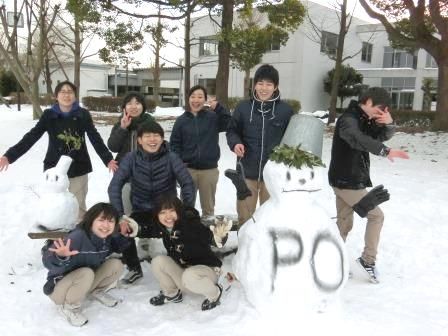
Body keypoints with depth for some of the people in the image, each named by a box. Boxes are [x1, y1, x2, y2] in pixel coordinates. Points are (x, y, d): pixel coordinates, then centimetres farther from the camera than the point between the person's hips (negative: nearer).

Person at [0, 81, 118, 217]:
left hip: (79, 168, -1)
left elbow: (96, 138, -3)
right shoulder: (49, 115, -3)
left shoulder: (83, 114, -4)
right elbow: (31, 137, -6)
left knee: (78, 206, 8)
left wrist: (108, 159, -14)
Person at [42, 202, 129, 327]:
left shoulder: (107, 238, -11)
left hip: (86, 283, 6)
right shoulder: (77, 237, -33)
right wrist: (61, 257, -62)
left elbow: (118, 248, 12)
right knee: (86, 273, -35)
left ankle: (96, 292, 14)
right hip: (59, 288, -6)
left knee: (116, 264, -11)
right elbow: (48, 262, -39)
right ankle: (68, 307, -8)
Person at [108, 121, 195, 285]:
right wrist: (119, 215, -22)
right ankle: (134, 269, 4)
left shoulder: (171, 158, -8)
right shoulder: (131, 158, -6)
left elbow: (188, 183, -10)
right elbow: (115, 186, -11)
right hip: (142, 212, 2)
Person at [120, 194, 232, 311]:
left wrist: (219, 236, -65)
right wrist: (131, 226, -4)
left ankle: (214, 293, -4)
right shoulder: (161, 227, -7)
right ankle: (171, 293, 14)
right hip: (181, 269, 6)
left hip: (206, 268, -6)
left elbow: (208, 235, -43)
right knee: (158, 261, -13)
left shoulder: (191, 224, -27)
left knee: (189, 276, -37)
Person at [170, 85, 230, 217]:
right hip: (187, 169, 1)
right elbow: (174, 143, 3)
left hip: (209, 170, 0)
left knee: (208, 206, 13)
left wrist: (218, 107, -25)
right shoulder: (182, 120, 2)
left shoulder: (213, 117, -1)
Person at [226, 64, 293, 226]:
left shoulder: (285, 110, -6)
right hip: (247, 172, 1)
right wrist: (235, 143, -13)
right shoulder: (243, 107, -4)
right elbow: (232, 131, 7)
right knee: (244, 215, 15)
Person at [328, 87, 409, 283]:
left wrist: (388, 123, -8)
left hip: (348, 181, 9)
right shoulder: (348, 120, -19)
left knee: (344, 223, 13)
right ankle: (368, 259, 8)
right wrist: (385, 151, -48)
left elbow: (383, 135, 14)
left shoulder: (365, 120, 11)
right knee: (376, 216, 1)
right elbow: (357, 139, -39)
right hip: (347, 181, -9)